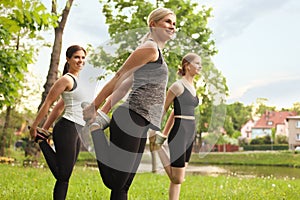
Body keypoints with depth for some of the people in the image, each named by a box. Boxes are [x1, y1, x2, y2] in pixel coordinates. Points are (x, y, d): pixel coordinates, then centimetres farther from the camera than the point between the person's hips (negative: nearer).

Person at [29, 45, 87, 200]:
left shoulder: (76, 80, 19)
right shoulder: (66, 79, -9)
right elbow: (48, 103, -7)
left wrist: (45, 128, 19)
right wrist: (34, 127, -4)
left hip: (76, 132, 9)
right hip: (67, 129, -9)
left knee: (65, 176, 12)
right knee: (62, 176, -8)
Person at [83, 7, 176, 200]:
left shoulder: (157, 53, 25)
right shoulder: (150, 48, -5)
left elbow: (125, 84, 21)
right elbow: (119, 77, -8)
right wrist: (94, 107, -8)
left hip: (140, 125, 10)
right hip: (131, 119, -10)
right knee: (115, 182, -9)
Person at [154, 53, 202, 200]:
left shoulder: (192, 87, 14)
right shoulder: (177, 86, -11)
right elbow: (162, 110, -5)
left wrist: (165, 134, 23)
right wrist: (154, 133, -1)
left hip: (190, 135, 8)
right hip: (179, 134, -8)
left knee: (178, 179, 11)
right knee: (177, 179, -3)